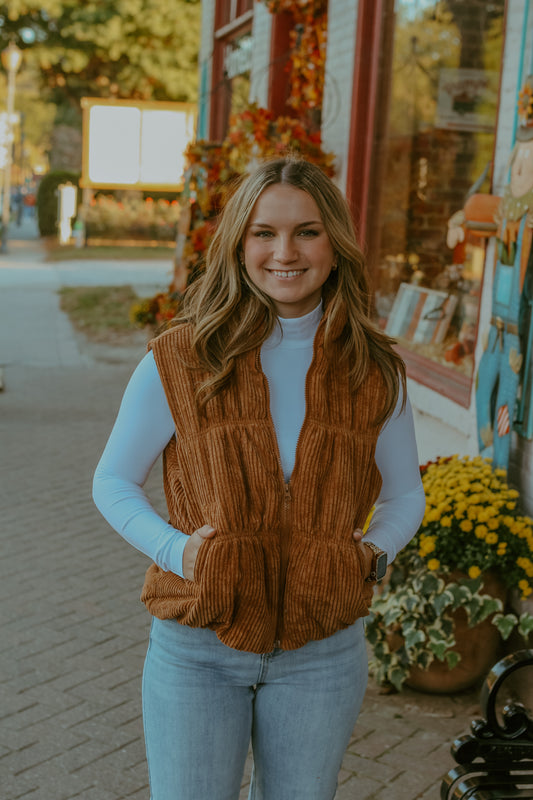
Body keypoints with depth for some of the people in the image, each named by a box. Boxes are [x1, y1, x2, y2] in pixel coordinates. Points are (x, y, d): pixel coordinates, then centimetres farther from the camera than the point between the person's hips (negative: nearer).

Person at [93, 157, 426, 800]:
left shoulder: (374, 371, -3)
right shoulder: (179, 359, -9)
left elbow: (404, 494, 10)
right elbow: (113, 483, 0)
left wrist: (372, 553, -10)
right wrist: (176, 549, -16)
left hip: (322, 654, 2)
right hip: (196, 650, -1)